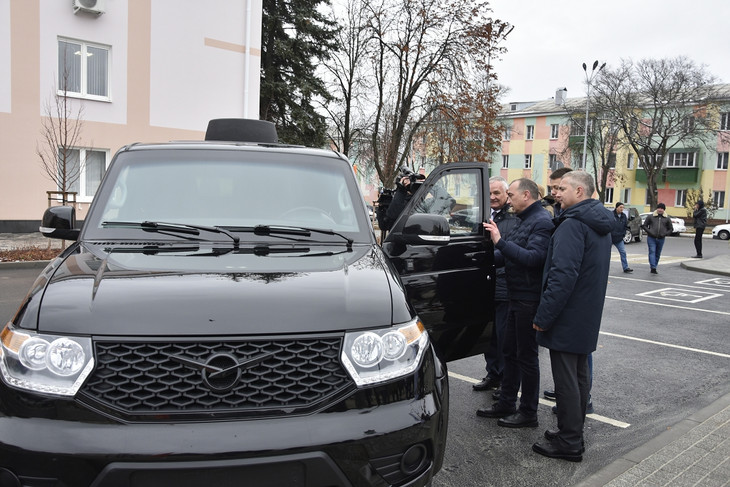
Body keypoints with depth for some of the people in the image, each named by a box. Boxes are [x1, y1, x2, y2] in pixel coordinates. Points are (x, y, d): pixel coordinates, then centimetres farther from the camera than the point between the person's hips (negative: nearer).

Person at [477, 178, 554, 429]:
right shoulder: (525, 220, 15)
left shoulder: (542, 222, -16)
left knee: (527, 356, 1)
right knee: (510, 352, 17)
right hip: (517, 298, 10)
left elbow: (534, 258, -29)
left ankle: (528, 413, 14)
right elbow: (508, 256, 17)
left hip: (529, 301, -10)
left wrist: (500, 241, -30)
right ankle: (506, 403, 29)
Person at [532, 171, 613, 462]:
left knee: (566, 379, -1)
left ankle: (568, 443, 9)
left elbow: (563, 275, -26)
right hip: (587, 317, 10)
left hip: (567, 316, -10)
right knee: (579, 376, 17)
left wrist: (543, 316, -20)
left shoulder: (573, 225, -19)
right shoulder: (600, 225, 13)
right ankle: (574, 434, 29)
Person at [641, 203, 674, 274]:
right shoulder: (651, 217, 4)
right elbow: (644, 225, 6)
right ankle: (653, 268, -21)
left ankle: (654, 268, 18)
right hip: (651, 238, -2)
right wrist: (649, 232, -8)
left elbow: (671, 229, 15)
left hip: (661, 239, 3)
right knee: (652, 252, -13)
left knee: (658, 254, 8)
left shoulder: (667, 218, 9)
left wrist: (665, 234, -1)